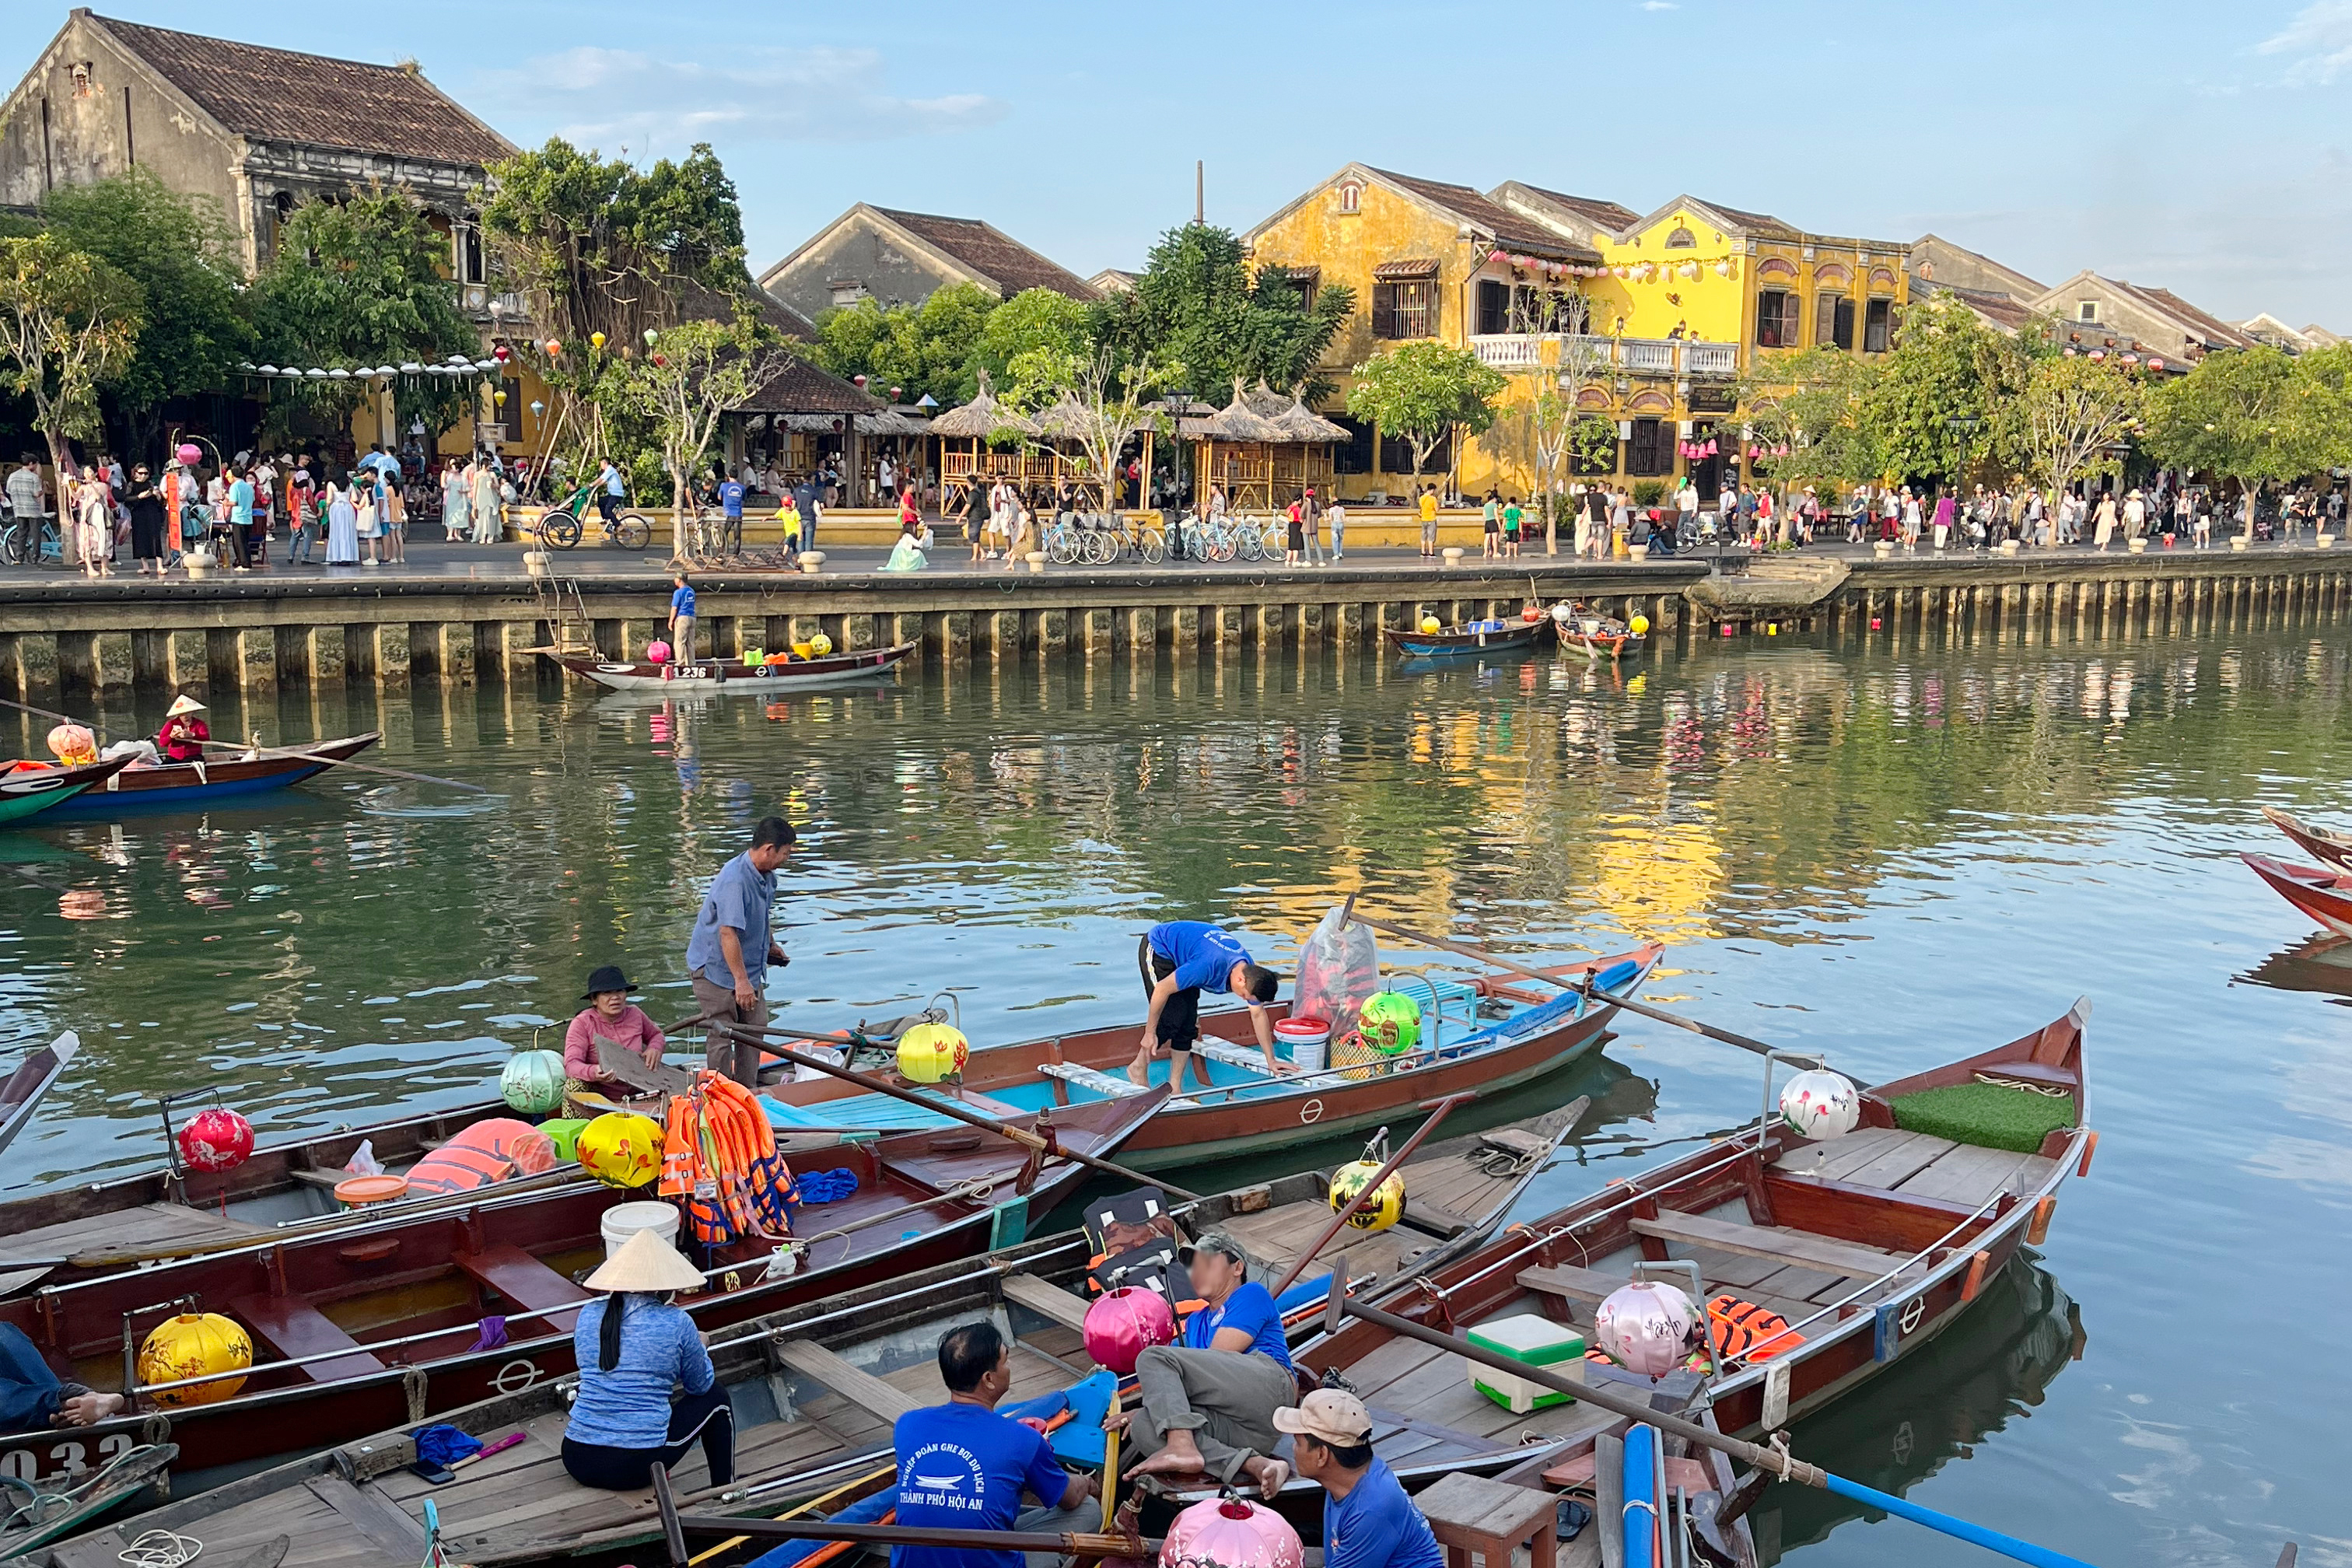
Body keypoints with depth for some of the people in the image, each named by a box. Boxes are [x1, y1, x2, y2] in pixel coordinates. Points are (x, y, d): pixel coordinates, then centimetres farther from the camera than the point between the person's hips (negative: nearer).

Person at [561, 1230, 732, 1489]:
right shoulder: (675, 1322, -7)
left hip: (577, 1462, 4)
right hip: (638, 1465, -4)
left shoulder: (588, 1314, 4)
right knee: (715, 1397, 19)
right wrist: (699, 1348, 30)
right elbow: (701, 1385, 8)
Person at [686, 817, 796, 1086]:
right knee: (722, 1035, -2)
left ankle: (748, 1091, 24)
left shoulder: (767, 876, 3)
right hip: (714, 966, -9)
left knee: (755, 1027, 13)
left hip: (748, 966, 9)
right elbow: (728, 933, -32)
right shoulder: (734, 879, -29)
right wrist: (741, 980, -31)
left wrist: (771, 943, 22)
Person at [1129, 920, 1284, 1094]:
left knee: (1189, 1022, -3)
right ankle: (1139, 1067, 1)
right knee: (1173, 1016, -18)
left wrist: (1271, 1061, 2)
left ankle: (1175, 1087, 5)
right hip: (1157, 948, -7)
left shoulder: (1251, 973, -16)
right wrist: (1150, 1033, -23)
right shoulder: (1210, 965, -41)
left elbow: (1258, 1014, -1)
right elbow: (1162, 989, -32)